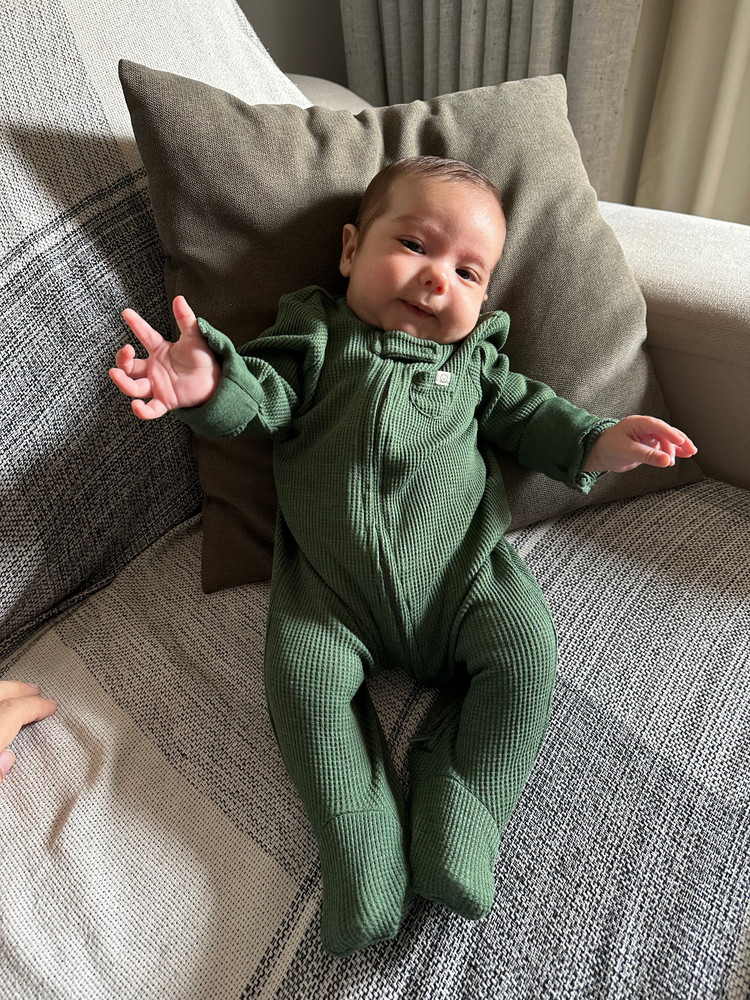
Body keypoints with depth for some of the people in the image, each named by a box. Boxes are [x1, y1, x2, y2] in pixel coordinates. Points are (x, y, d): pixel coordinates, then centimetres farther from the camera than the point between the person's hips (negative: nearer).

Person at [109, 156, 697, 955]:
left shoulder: (471, 354, 15)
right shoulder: (315, 334, 8)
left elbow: (524, 414, 17)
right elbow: (264, 398, -4)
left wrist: (597, 440, -1)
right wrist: (211, 380, -28)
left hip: (460, 570, 2)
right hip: (331, 588, -1)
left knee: (523, 650, -17)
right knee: (304, 677, -21)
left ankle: (455, 820, -5)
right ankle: (368, 854, -9)